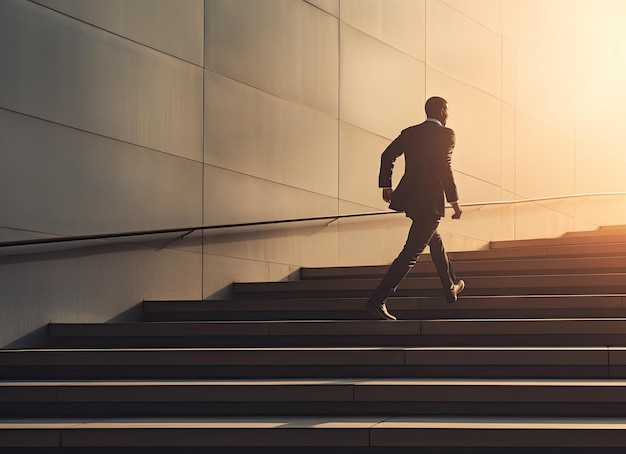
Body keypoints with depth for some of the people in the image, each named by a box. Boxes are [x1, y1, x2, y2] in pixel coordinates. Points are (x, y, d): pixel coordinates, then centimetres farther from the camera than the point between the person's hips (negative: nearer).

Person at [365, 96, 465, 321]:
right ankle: (377, 300, -15)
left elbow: (387, 156, 3)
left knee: (434, 240, 28)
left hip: (410, 198, 8)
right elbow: (445, 168, -17)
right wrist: (455, 201, -12)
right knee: (411, 252, -7)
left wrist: (385, 185, 9)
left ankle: (451, 287, 43)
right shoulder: (445, 134, -8)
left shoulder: (409, 133, 9)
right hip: (430, 200, -8)